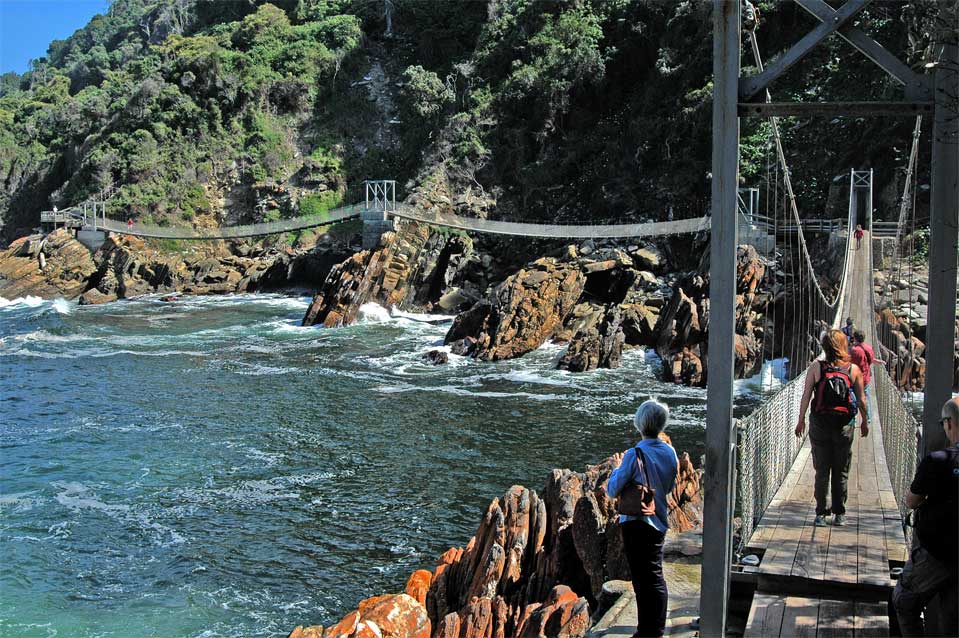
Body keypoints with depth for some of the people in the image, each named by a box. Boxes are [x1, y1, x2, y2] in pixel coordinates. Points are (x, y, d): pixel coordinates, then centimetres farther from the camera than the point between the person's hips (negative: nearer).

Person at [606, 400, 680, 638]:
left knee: (644, 579, 2)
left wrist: (618, 468, 3)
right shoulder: (670, 452, -1)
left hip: (637, 523, -7)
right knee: (656, 577, 18)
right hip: (660, 522, 7)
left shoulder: (635, 455, -20)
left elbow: (612, 490, -15)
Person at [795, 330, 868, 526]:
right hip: (845, 425, 1)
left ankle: (821, 513, 9)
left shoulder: (815, 367, -8)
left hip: (820, 425, -1)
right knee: (841, 472, 12)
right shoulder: (854, 369, -4)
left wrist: (801, 420, 4)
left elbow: (806, 396, -6)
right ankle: (839, 514, 16)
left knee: (822, 471, 8)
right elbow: (861, 399, 2)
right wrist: (865, 422, 16)